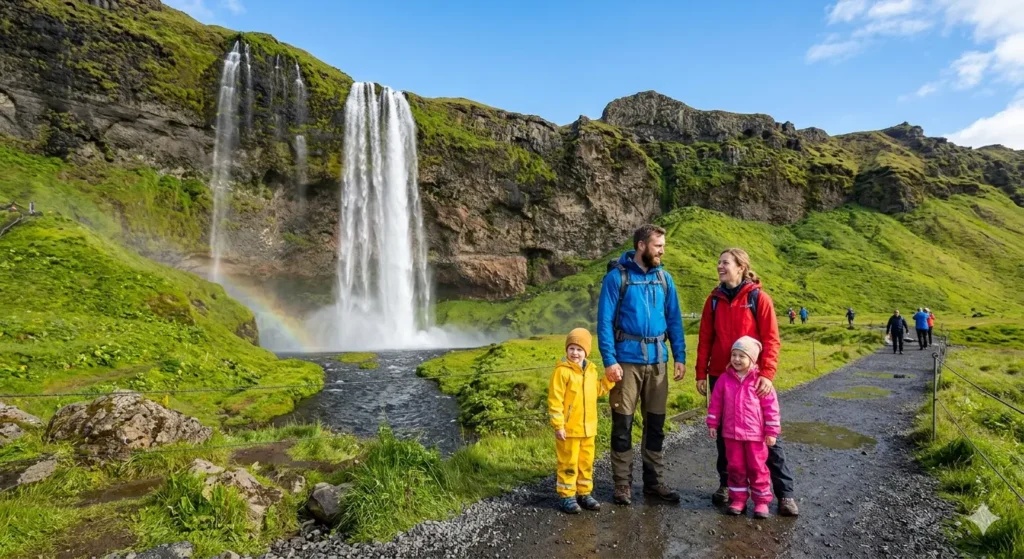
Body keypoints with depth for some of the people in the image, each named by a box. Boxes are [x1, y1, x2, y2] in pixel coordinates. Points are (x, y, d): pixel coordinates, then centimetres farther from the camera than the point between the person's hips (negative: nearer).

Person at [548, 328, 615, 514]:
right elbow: (554, 400, -16)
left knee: (586, 462, 16)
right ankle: (567, 497, 15)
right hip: (569, 428, -6)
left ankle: (584, 493, 29)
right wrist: (558, 425, -17)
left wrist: (610, 380, 6)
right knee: (568, 463, 3)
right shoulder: (562, 371, -14)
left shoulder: (591, 370, 7)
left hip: (588, 428, 7)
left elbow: (597, 390, 20)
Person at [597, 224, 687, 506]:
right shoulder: (617, 276, -6)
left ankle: (654, 481, 25)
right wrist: (609, 361, -14)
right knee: (622, 423, 3)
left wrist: (680, 357, 4)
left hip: (657, 361, 4)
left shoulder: (664, 278, 7)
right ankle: (623, 483, 17)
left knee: (655, 423, 12)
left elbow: (674, 320, 10)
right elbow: (604, 321, -8)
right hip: (626, 361, -4)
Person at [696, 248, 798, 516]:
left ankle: (785, 493, 11)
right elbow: (705, 339, 7)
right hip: (720, 377, 3)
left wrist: (767, 374, -18)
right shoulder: (714, 299, 5)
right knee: (724, 432, 12)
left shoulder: (759, 298, -5)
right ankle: (726, 484, 26)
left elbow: (771, 339, -8)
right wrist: (701, 373, 3)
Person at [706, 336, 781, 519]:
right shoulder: (725, 378, -2)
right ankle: (738, 499, 25)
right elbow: (716, 402, 5)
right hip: (731, 433, 3)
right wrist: (713, 424, 6)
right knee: (735, 467, 13)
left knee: (757, 468, 9)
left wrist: (772, 432, -7)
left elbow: (771, 406, -7)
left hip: (755, 434, -3)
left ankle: (762, 501, 23)